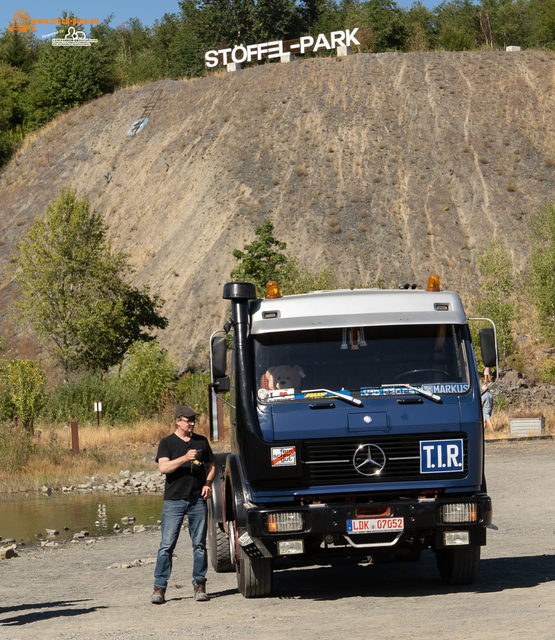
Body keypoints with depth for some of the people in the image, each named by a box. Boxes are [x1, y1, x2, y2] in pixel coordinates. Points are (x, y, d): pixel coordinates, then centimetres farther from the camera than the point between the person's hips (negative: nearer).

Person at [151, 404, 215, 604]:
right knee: (167, 545, -6)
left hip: (198, 499, 3)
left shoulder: (201, 442, 14)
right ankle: (159, 588, -4)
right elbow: (163, 467, -11)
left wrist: (208, 483, 3)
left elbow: (211, 466, 22)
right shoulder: (167, 443, 3)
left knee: (199, 544, 3)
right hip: (174, 500, -3)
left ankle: (199, 585, 9)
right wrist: (185, 458, -23)